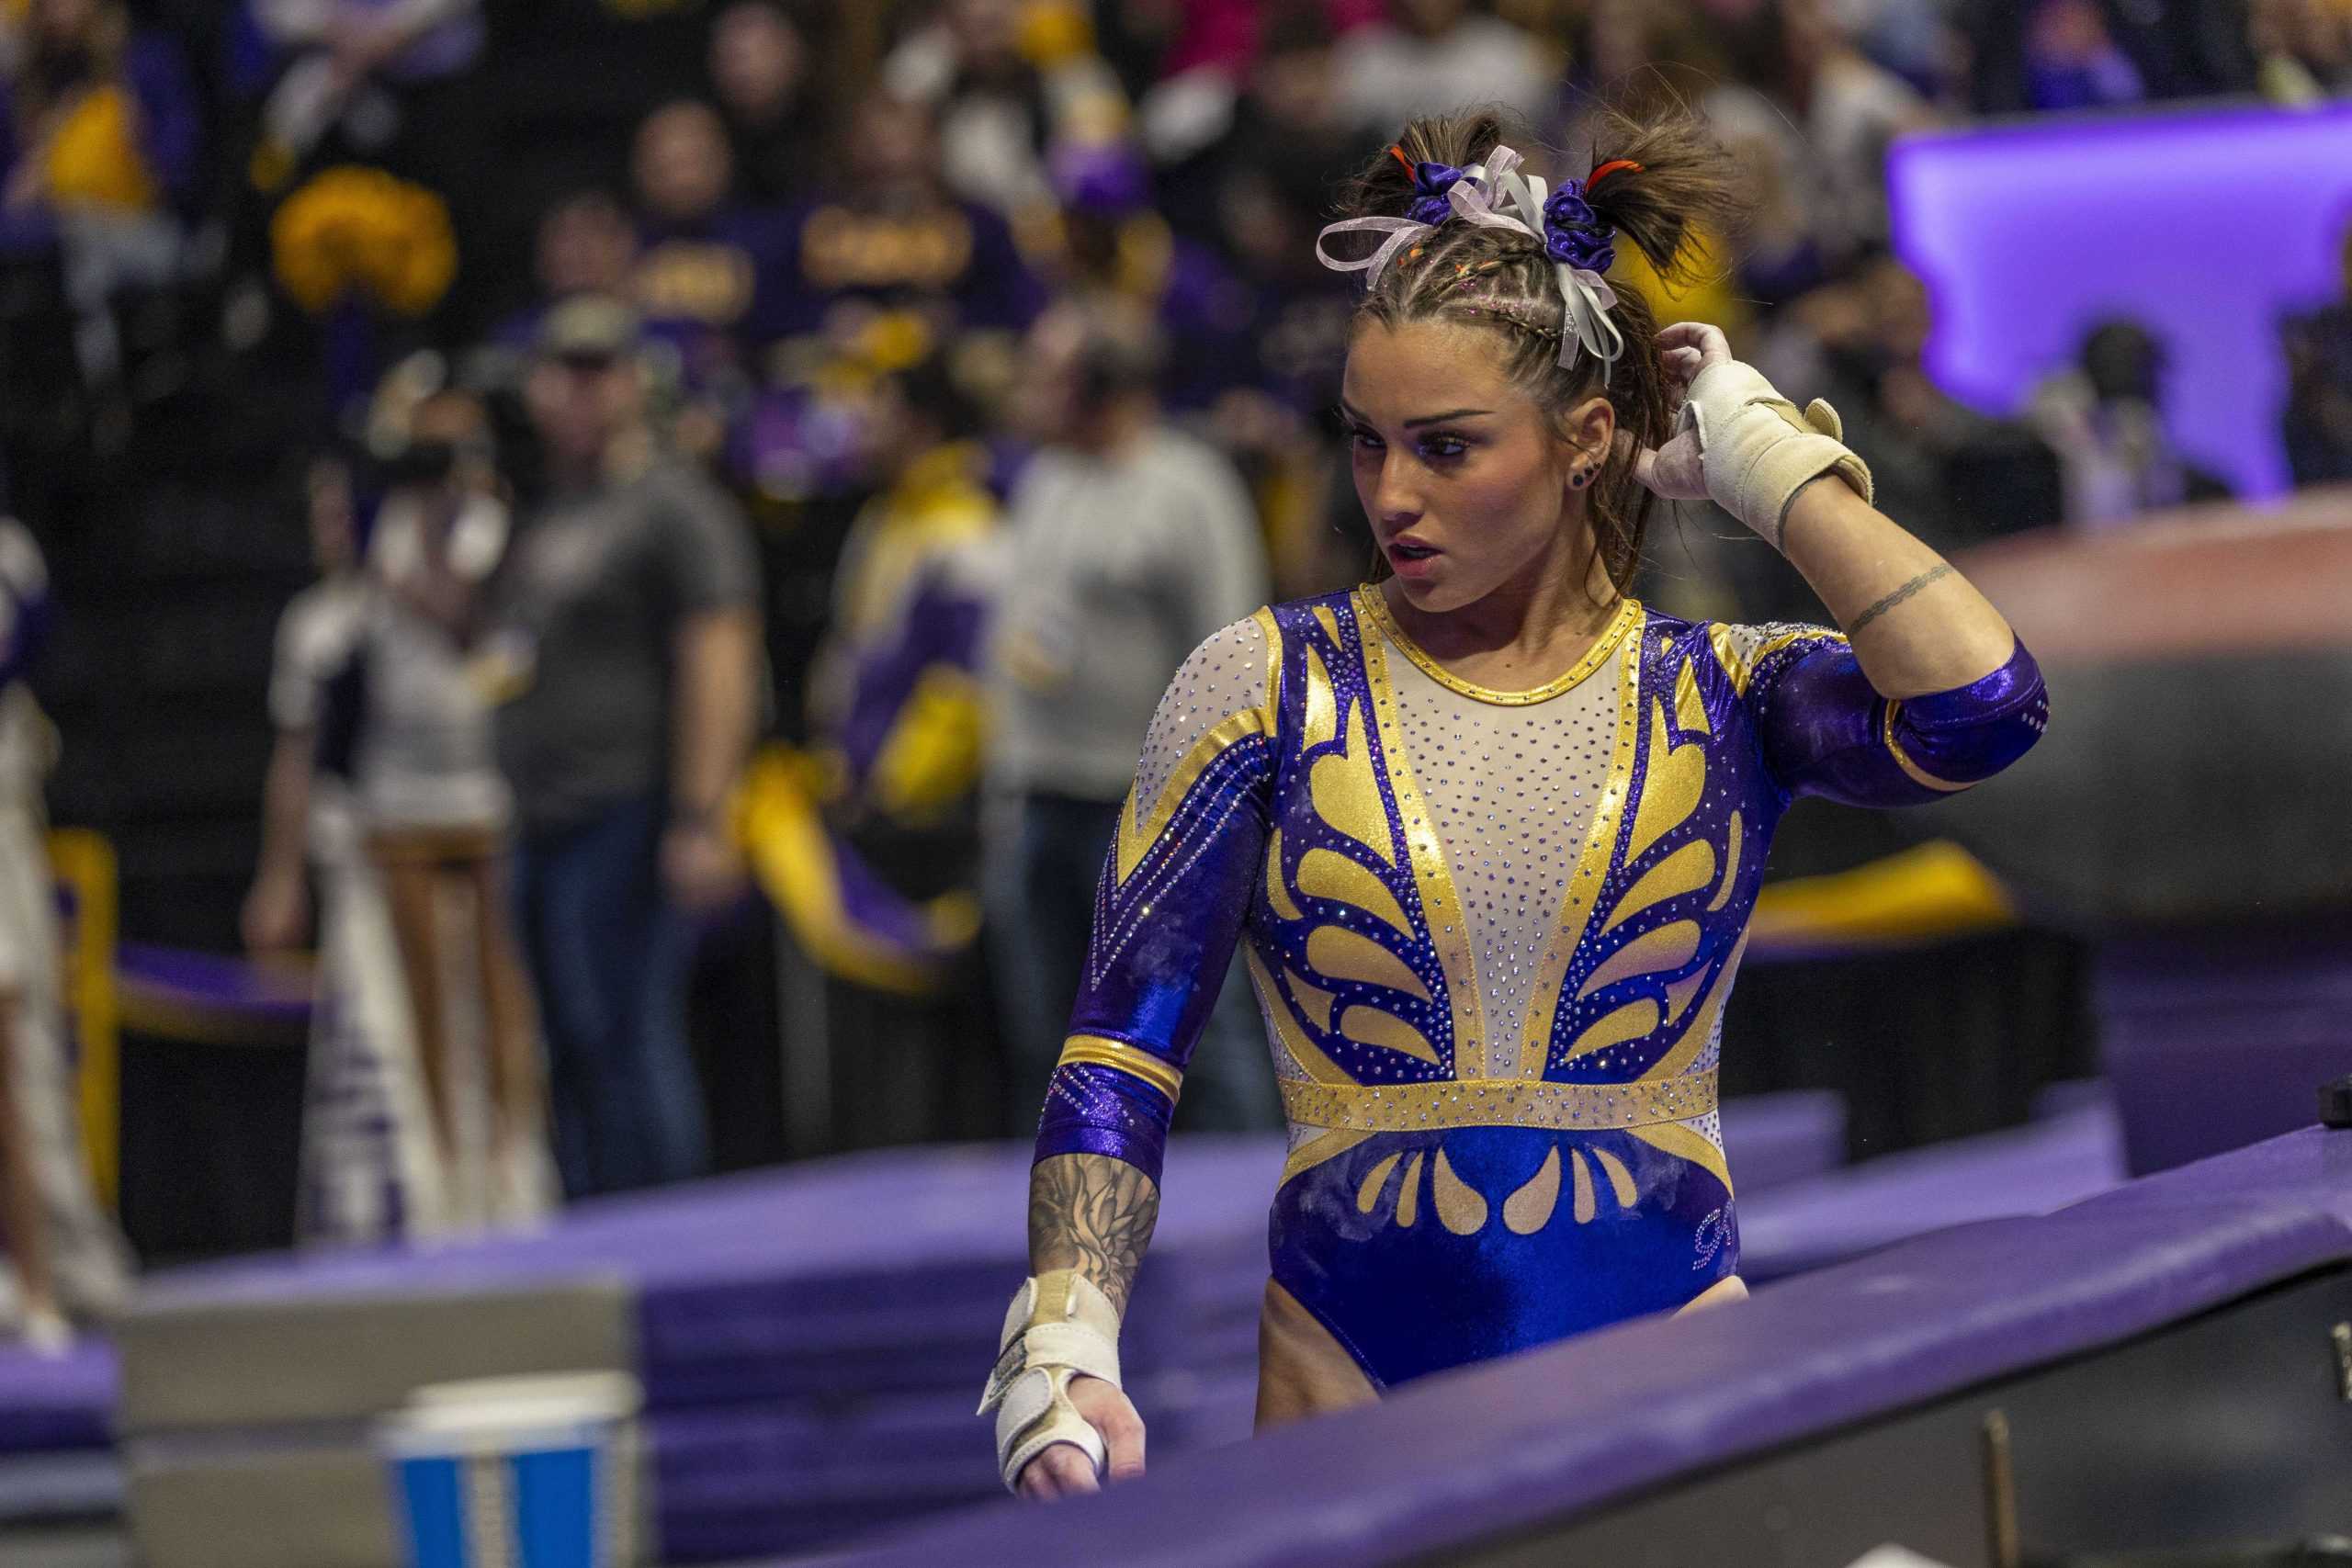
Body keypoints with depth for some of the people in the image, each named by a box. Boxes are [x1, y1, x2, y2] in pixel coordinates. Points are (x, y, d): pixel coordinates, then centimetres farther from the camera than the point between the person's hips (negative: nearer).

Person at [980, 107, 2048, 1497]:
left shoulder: (1722, 698, 1)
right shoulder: (1268, 688, 1)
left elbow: (1979, 705, -20)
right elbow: (1121, 1052, -1)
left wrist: (1769, 461, -6)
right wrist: (1069, 1347, -17)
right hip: (1350, 1380, 0)